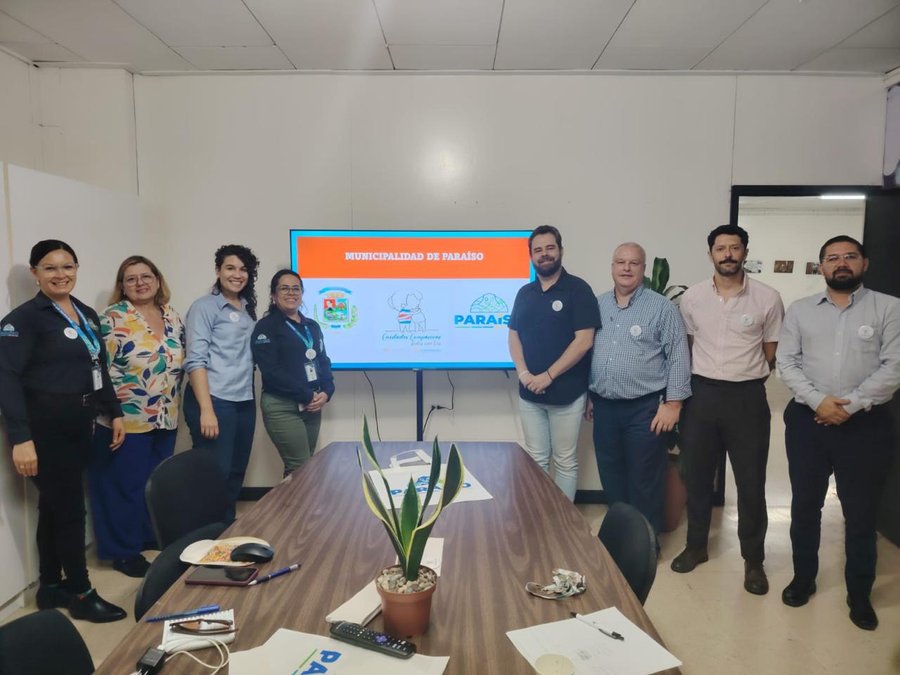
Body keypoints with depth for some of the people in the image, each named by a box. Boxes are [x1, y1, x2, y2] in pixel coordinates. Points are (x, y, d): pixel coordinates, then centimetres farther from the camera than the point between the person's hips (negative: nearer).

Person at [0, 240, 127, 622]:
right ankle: (81, 594, 16)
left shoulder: (87, 315, 11)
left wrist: (114, 413, 15)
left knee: (54, 507, 16)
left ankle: (51, 588, 29)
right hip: (46, 427, -7)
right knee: (70, 509, 1)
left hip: (79, 424, 7)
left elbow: (100, 369, 18)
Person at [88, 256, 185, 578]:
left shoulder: (173, 317, 7)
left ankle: (153, 535, 35)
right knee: (126, 485, 5)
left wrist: (174, 401, 12)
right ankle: (124, 551, 19)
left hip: (166, 418, 6)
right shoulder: (112, 319, -10)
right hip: (126, 419, -6)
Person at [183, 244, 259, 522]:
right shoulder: (204, 307, -4)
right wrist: (206, 409, -20)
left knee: (236, 473, 14)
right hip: (215, 401, -7)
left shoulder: (248, 309, 15)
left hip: (244, 402, 7)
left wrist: (248, 396, 7)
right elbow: (195, 360, -12)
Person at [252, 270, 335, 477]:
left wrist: (326, 392, -5)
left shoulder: (312, 326, 16)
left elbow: (323, 361, 15)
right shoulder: (266, 327, -4)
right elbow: (271, 371, -13)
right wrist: (307, 395, -15)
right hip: (282, 407, -6)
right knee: (301, 468, -8)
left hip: (312, 405, 6)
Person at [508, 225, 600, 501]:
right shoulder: (524, 293, 10)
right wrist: (523, 372, -6)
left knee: (565, 461, 6)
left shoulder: (578, 289, -6)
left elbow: (584, 341, -13)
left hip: (566, 393, -4)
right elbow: (514, 335, 12)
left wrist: (548, 376, -15)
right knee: (536, 459, 11)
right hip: (529, 393, 4)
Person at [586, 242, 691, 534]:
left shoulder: (662, 307, -5)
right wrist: (587, 395, 11)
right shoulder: (597, 305, 8)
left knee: (644, 481, 6)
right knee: (611, 478, 15)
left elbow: (678, 357, -7)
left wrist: (673, 403, -12)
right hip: (604, 407, 5)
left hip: (645, 408, -4)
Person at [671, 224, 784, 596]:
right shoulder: (692, 297, 2)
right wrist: (686, 388, 11)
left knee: (751, 482, 6)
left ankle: (753, 560, 24)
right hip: (701, 394, 2)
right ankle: (696, 546, 31)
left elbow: (771, 355, 4)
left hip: (748, 397, -2)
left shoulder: (768, 298, -5)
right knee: (697, 476, 13)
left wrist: (744, 377, 6)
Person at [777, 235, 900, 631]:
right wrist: (817, 400, -13)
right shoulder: (800, 310, 6)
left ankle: (859, 595, 26)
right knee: (805, 505, 12)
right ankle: (803, 578, 30)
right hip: (808, 419, 2)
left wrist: (851, 405, -15)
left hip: (865, 423, -2)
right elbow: (786, 362, 0)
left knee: (861, 513, 8)